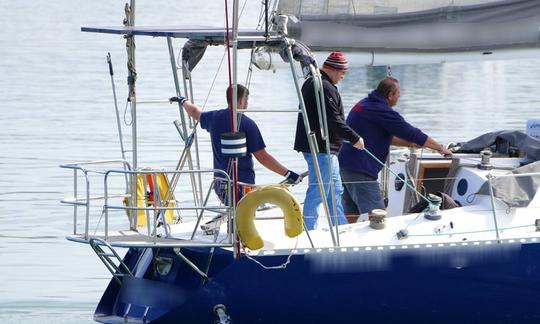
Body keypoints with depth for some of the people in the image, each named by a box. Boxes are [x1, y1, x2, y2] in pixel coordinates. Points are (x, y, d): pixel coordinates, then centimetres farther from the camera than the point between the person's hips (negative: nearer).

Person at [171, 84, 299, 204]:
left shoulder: (214, 118, 7)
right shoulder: (247, 123, -10)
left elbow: (195, 112, 32)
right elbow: (262, 157, -11)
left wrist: (183, 101, 54)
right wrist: (288, 174, -8)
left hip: (220, 184, 7)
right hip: (243, 183, -7)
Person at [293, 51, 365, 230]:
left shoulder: (311, 83, 16)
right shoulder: (326, 88, -18)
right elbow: (333, 120, -23)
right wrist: (355, 138, -15)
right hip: (322, 148, -11)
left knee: (335, 189, 18)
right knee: (317, 191, -6)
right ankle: (309, 229, -4)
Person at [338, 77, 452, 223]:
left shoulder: (365, 104, 17)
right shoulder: (382, 111, -15)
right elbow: (411, 132, -11)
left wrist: (411, 143, 22)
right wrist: (440, 148, -1)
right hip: (360, 170, -10)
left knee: (351, 215, 14)